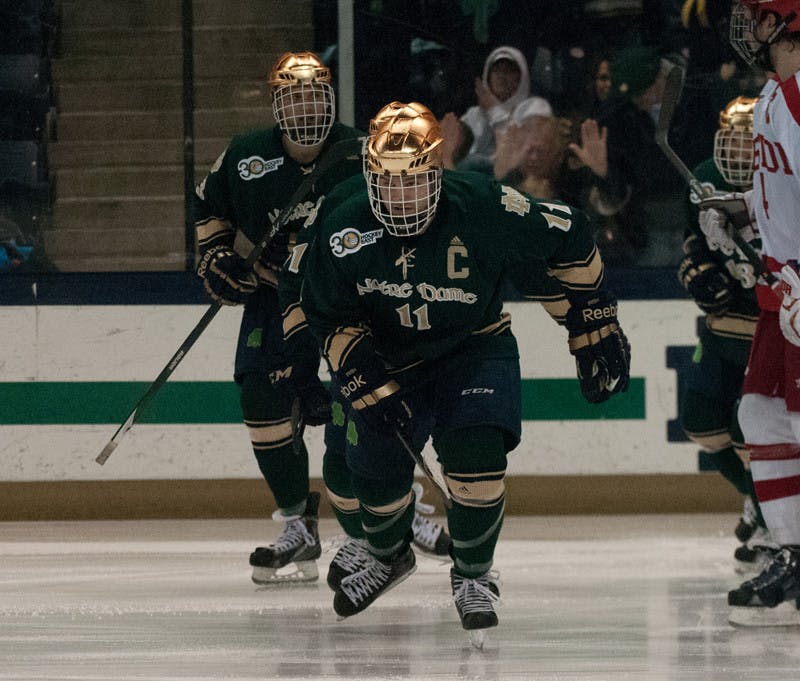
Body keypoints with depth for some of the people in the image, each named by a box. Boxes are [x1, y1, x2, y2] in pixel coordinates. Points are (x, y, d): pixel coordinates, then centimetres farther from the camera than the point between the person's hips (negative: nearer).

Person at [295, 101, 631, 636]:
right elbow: (334, 322, -8)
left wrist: (595, 328, -7)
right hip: (391, 359, 3)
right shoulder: (344, 231, -19)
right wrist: (374, 387, -19)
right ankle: (390, 556, 38)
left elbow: (567, 243, -12)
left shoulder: (484, 207, -26)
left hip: (476, 350, -3)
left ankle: (474, 577, -1)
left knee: (475, 451, -24)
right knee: (376, 467, 2)